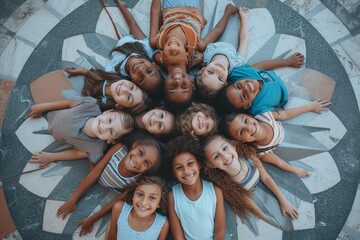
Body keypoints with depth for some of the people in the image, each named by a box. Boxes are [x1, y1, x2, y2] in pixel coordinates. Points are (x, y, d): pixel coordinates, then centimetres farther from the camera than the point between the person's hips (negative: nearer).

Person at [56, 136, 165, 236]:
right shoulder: (118, 148, -33)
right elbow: (94, 173, -21)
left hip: (110, 195, 0)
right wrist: (73, 199, -15)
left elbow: (117, 202, -21)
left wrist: (92, 219, -12)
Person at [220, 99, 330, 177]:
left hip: (281, 129, 3)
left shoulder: (264, 116, -41)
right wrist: (295, 170, -4)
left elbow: (285, 114, -18)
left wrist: (310, 106, -4)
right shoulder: (260, 153, -45)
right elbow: (277, 162, -22)